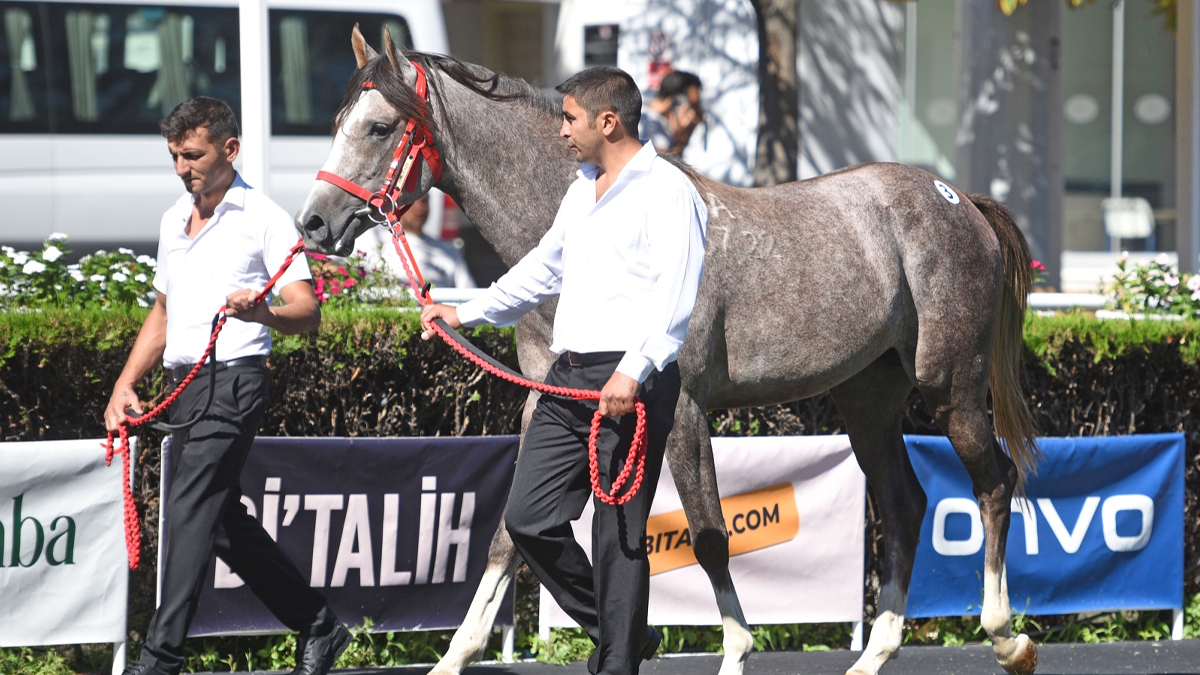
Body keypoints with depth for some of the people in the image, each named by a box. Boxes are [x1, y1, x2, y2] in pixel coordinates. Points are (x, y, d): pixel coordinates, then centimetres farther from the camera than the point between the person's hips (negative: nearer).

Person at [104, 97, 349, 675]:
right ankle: (317, 626, 23)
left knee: (191, 510, -17)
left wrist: (265, 313, -35)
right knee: (224, 523, 11)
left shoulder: (264, 219, -5)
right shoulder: (174, 220, 18)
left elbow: (307, 312, -13)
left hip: (232, 381, -8)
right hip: (184, 384, 8)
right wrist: (125, 384, 17)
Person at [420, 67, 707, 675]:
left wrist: (633, 372, -30)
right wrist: (468, 312, 33)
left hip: (630, 385, -9)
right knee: (528, 519, 5)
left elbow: (674, 297, -19)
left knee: (618, 534, -5)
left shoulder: (667, 192, -9)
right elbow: (544, 269, 34)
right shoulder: (582, 190, 19)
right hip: (568, 378, 9)